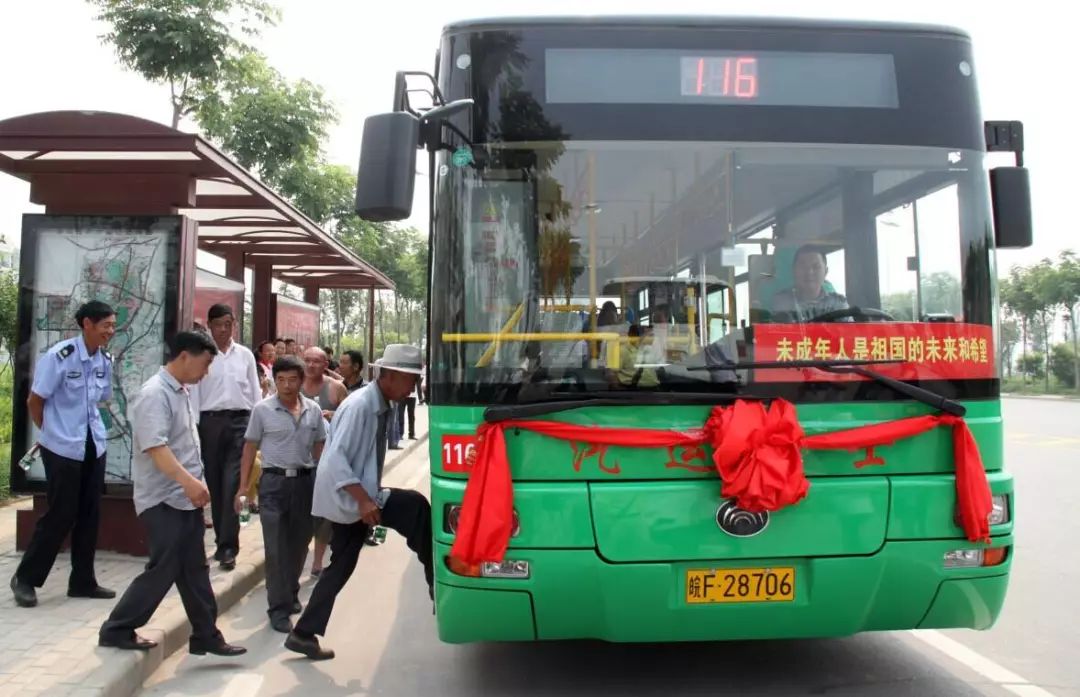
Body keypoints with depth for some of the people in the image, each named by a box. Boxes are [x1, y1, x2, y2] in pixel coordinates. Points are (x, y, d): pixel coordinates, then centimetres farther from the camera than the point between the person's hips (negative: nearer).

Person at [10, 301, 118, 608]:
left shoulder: (105, 360, 4)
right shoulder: (59, 356, -15)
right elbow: (34, 401, -7)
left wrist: (87, 429, 14)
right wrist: (53, 433, 4)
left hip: (94, 447, 6)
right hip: (63, 449, -6)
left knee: (90, 515, 9)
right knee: (60, 515, -1)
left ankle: (83, 581, 20)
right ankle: (25, 578, 17)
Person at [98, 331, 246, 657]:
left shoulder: (181, 393, 12)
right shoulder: (155, 394, -18)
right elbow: (155, 447, -29)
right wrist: (189, 481, -39)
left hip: (186, 499, 9)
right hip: (163, 501, -9)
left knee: (194, 570, 12)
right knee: (164, 570, -3)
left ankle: (206, 636, 20)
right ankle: (116, 630, 15)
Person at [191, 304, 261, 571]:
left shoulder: (245, 355, 7)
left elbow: (255, 391, 10)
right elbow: (194, 392, 1)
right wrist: (193, 427, -4)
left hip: (240, 421, 0)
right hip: (210, 421, 0)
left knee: (232, 484, -6)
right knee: (214, 484, 8)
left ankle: (227, 546, -4)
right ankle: (223, 541, 20)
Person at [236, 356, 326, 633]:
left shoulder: (313, 410, 3)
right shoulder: (262, 409, -4)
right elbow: (250, 449, 1)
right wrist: (243, 488, -1)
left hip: (305, 481, 3)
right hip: (274, 482, -3)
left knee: (299, 543, 13)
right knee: (276, 547, -1)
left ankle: (291, 593, 33)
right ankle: (279, 608, 6)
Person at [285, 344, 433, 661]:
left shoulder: (381, 407, 8)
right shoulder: (360, 405, -20)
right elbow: (335, 458, -25)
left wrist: (368, 498, 13)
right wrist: (364, 500, -29)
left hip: (356, 498, 10)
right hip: (347, 498, -10)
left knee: (340, 568, 14)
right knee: (416, 506, -21)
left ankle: (304, 634, 25)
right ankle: (437, 586, -9)